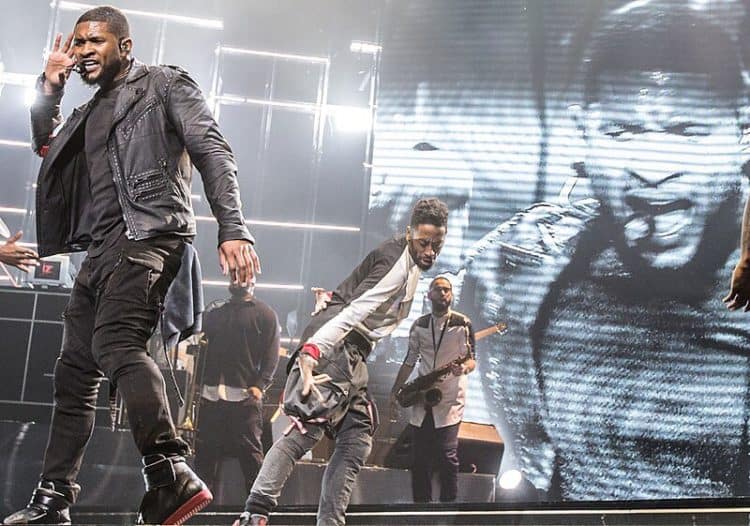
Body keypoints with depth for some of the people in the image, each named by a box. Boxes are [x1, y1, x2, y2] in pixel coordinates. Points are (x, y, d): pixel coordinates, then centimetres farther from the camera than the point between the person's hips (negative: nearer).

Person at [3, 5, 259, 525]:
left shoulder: (164, 83, 6)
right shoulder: (91, 112, 29)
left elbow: (213, 152, -5)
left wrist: (233, 229, -19)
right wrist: (50, 87, 18)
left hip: (147, 232, -9)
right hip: (101, 248, 9)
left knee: (115, 342, -31)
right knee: (75, 371, 8)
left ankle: (171, 472, -42)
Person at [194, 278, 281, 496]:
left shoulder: (265, 314, 7)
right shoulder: (214, 314, 23)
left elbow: (271, 356, -1)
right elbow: (201, 349, 19)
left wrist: (260, 385, -15)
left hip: (245, 396, -5)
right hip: (210, 395, 5)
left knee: (250, 451, -7)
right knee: (205, 452, 4)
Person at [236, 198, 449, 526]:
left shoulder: (408, 261, 18)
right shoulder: (394, 263, -14)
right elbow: (352, 313, -27)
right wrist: (311, 353, -35)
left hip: (350, 354, 11)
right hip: (332, 346, -11)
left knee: (356, 439, 7)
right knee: (308, 427, -24)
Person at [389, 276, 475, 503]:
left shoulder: (462, 323, -2)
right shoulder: (419, 325, 10)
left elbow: (471, 360, -3)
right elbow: (410, 361, 14)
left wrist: (463, 367, -26)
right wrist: (395, 391, 11)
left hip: (449, 400, -4)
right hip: (422, 399, 4)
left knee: (447, 457, -10)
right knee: (420, 458, 5)